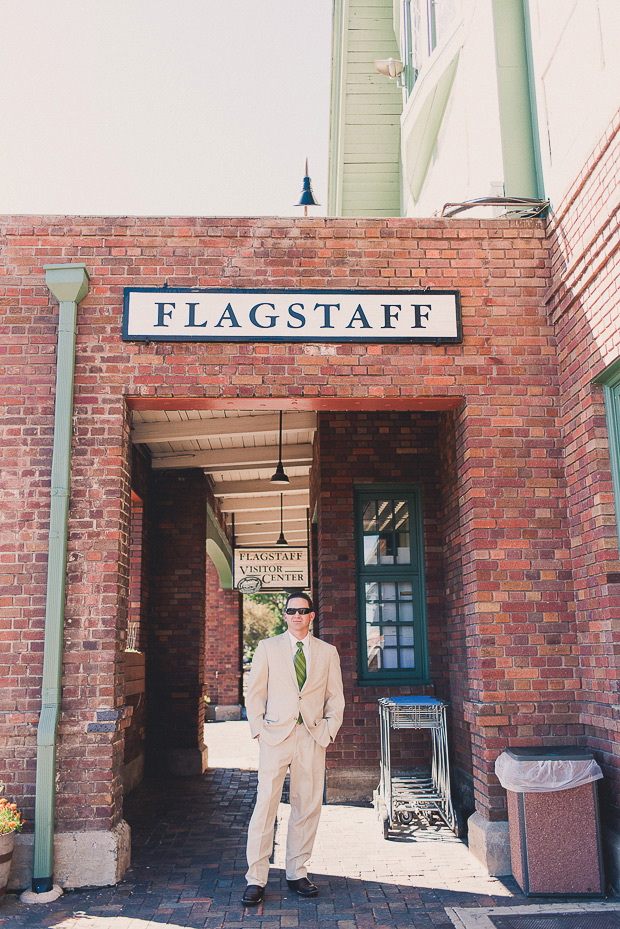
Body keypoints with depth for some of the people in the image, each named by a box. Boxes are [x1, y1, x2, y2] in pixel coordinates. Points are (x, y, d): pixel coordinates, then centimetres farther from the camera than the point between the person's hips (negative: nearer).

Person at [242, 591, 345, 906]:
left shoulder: (327, 652, 10)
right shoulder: (268, 648, 6)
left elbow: (336, 698, 12)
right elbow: (254, 692, 6)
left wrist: (328, 732, 1)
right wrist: (259, 730, -2)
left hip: (312, 738, 2)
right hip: (275, 737, -2)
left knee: (307, 807, 5)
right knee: (265, 805, -4)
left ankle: (297, 873, 20)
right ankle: (256, 879, 5)